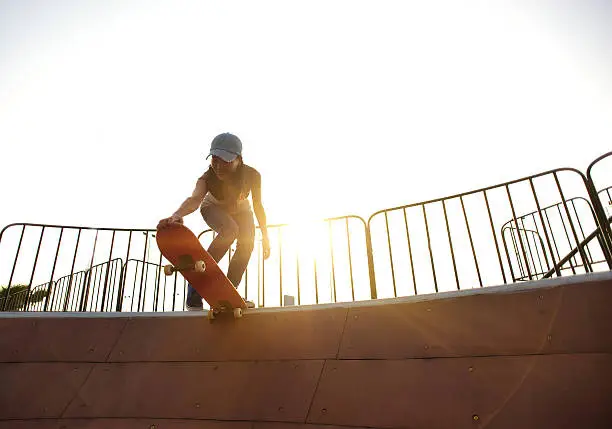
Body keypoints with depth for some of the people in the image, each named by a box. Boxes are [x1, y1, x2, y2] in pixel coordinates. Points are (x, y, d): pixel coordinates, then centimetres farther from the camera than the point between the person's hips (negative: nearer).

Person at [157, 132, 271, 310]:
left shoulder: (252, 175, -32)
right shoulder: (207, 178, -37)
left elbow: (258, 206, -20)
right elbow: (195, 198, -56)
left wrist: (265, 237, -15)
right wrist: (177, 215, -79)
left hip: (240, 210, 3)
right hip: (214, 208, -3)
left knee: (247, 244, -21)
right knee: (230, 230, -34)